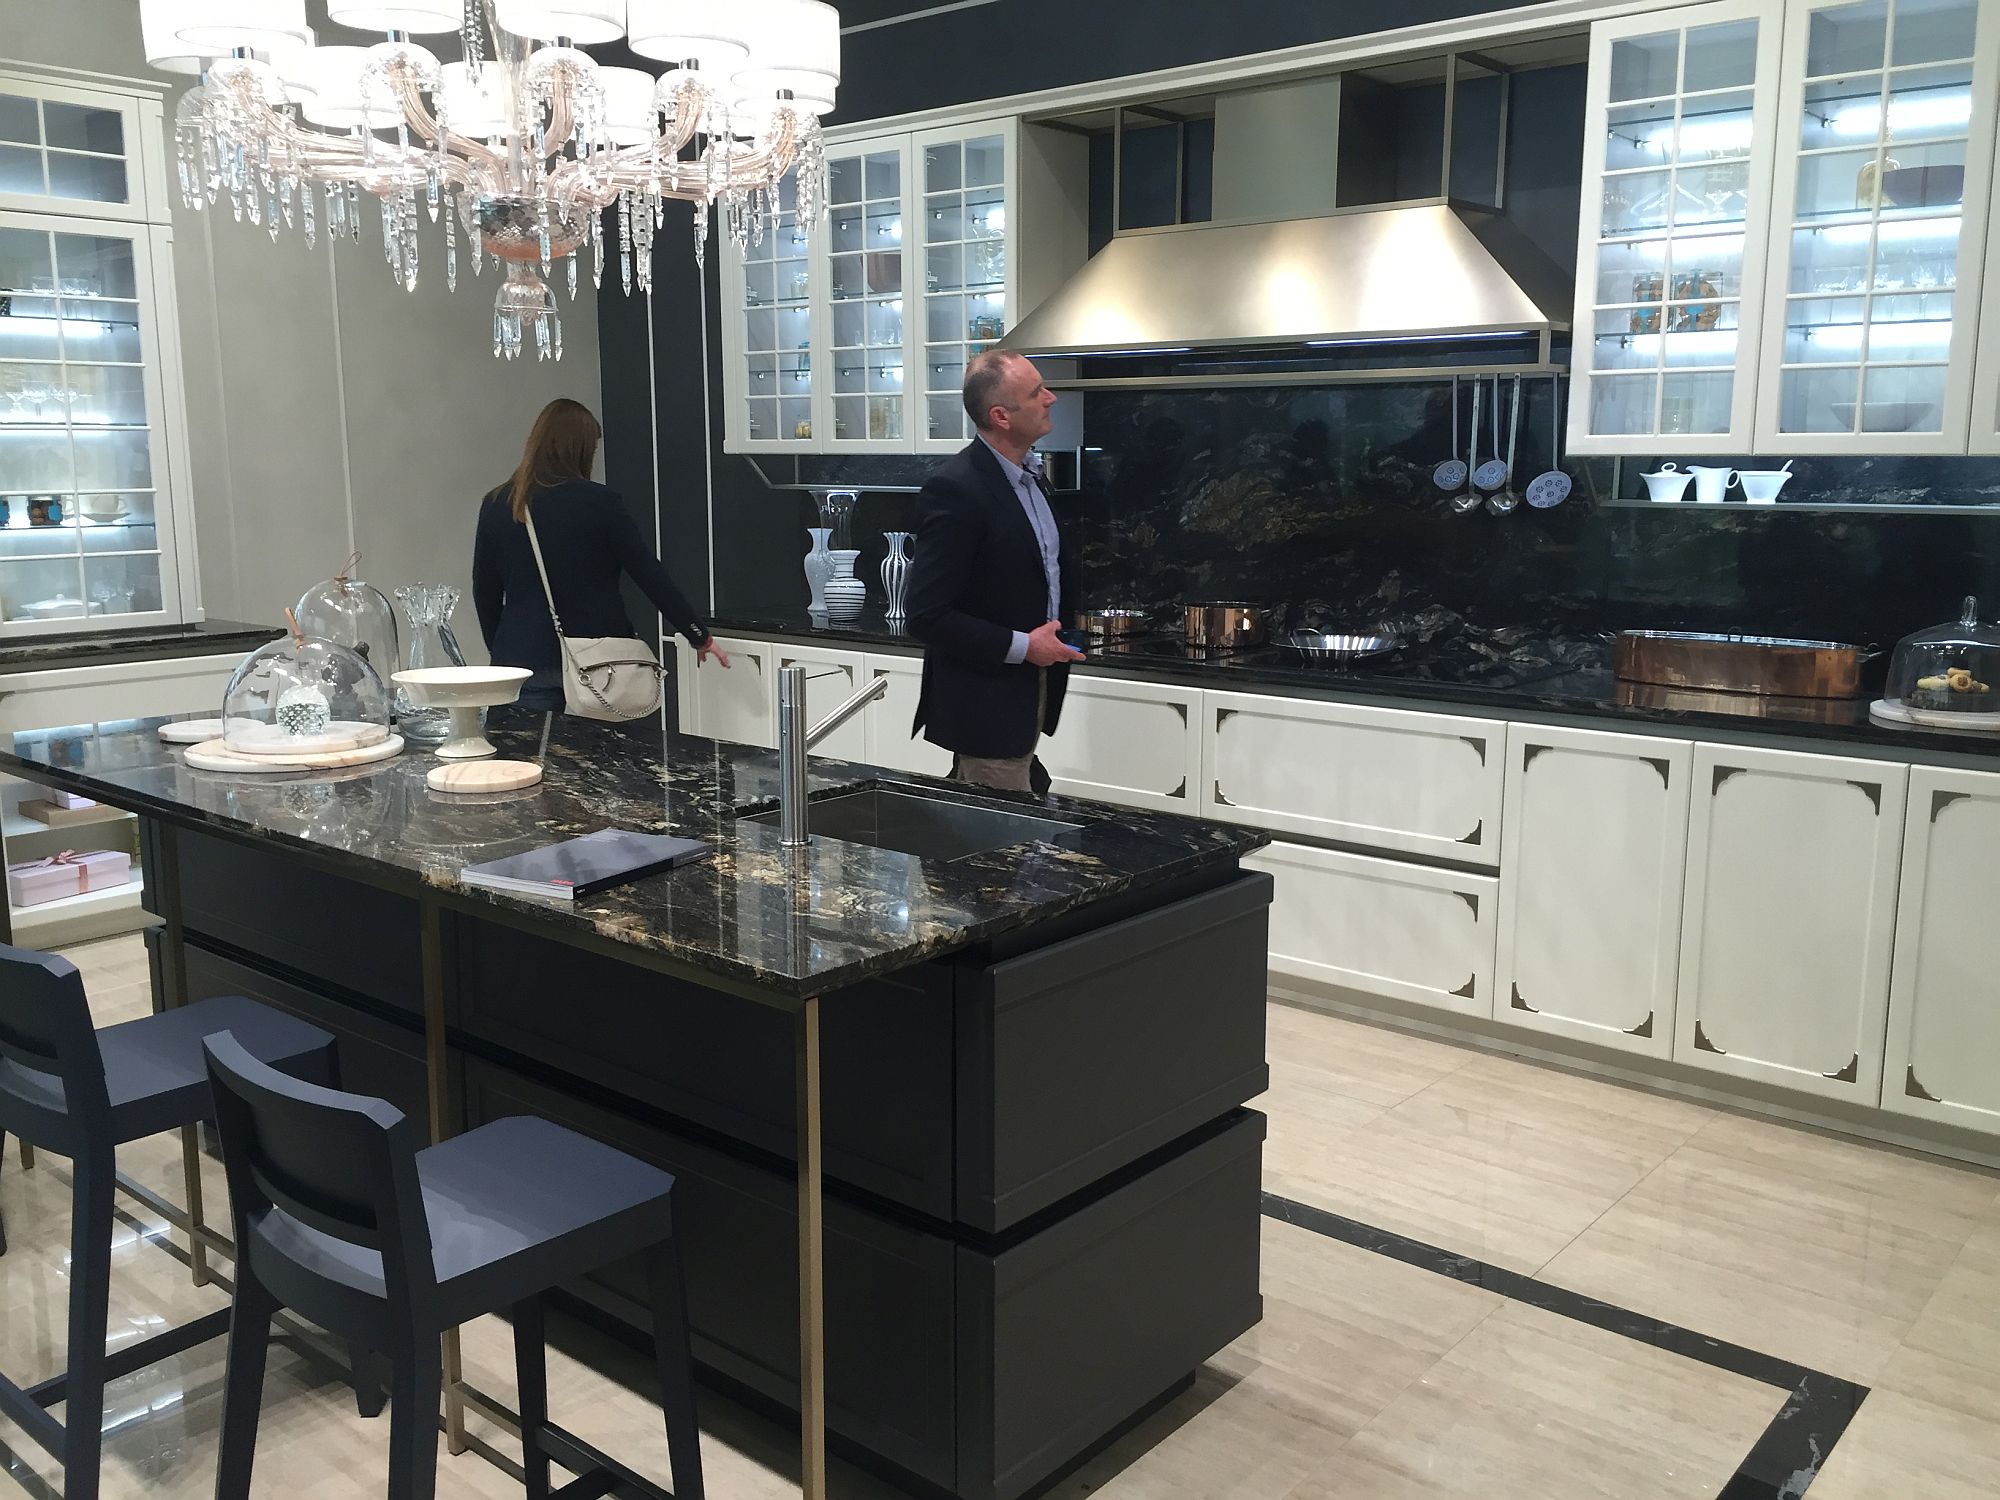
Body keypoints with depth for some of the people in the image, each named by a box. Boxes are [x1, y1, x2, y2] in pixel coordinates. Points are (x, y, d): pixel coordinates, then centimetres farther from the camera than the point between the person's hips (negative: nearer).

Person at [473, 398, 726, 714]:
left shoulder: (495, 507, 3)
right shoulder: (600, 503, -7)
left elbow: (484, 593, 10)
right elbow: (650, 575, -3)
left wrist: (501, 652, 23)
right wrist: (699, 636, 6)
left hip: (524, 662, 2)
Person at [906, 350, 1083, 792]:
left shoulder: (1029, 472, 8)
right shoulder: (954, 489, -21)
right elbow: (927, 616, -22)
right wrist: (1021, 646, -20)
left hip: (1031, 692, 9)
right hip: (987, 706, -9)